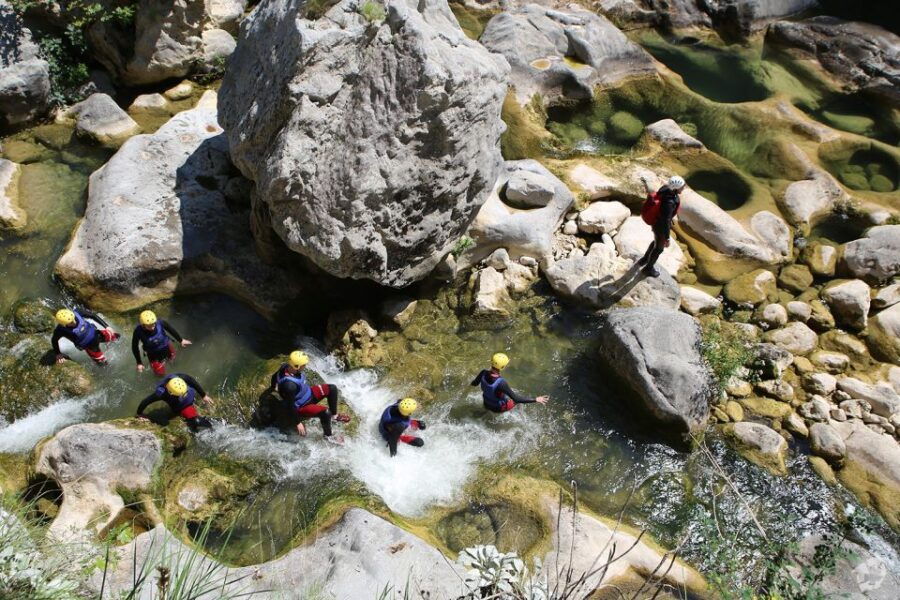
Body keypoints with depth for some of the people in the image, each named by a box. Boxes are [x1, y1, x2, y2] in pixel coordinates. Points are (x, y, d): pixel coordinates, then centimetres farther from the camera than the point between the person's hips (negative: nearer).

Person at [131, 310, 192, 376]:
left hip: (166, 347, 1)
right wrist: (139, 363, -12)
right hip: (153, 354, -1)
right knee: (160, 373, 13)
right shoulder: (138, 332, -34)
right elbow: (134, 347, -17)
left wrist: (181, 340, 3)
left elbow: (171, 329, -11)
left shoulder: (160, 322, -33)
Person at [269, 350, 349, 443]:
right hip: (301, 407, -9)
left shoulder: (286, 366, -16)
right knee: (325, 412, -26)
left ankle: (334, 415, 22)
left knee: (332, 388, 2)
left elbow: (274, 376, 7)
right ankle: (328, 436, 1)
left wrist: (273, 387, 27)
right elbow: (290, 406, -28)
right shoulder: (289, 385, -39)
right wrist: (298, 423, -19)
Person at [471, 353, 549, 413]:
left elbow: (474, 383, -6)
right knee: (519, 399, 20)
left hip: (487, 404, 5)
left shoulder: (484, 373, -25)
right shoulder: (501, 382, -42)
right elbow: (516, 398, -38)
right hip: (498, 408, -4)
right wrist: (535, 400, -35)